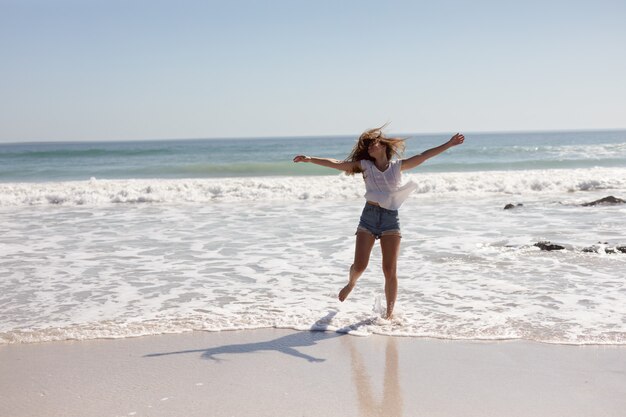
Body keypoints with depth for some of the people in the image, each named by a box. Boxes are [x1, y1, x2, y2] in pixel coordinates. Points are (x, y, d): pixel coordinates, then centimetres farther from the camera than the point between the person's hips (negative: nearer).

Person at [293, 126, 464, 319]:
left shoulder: (398, 166, 9)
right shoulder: (365, 165, 9)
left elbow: (424, 156, 6)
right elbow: (336, 164, 3)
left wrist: (449, 144, 2)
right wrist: (310, 159, -5)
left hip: (391, 218, 0)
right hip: (369, 216, 0)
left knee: (390, 270, -3)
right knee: (359, 266, -5)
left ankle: (389, 312, 8)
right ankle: (351, 283, 31)